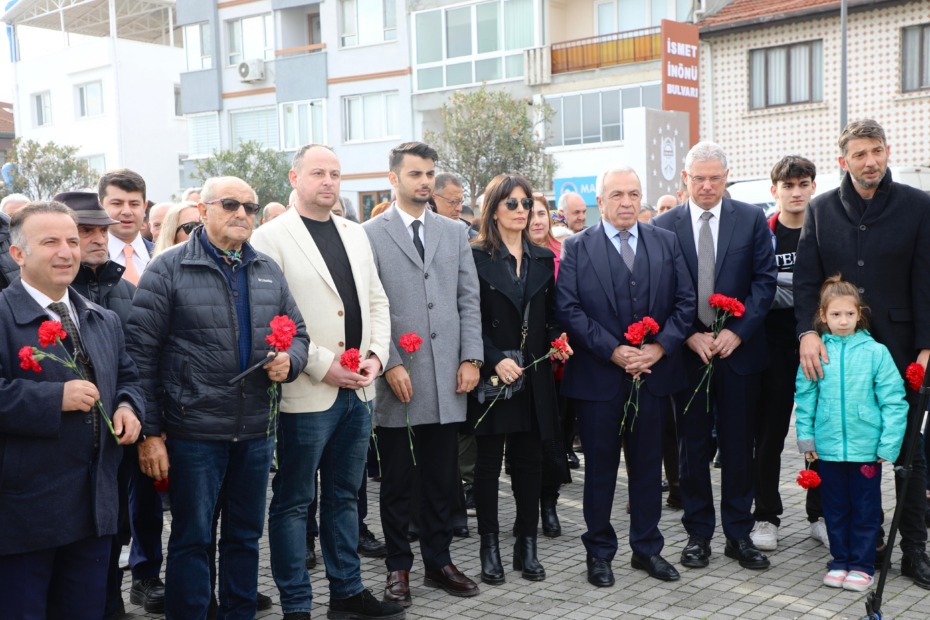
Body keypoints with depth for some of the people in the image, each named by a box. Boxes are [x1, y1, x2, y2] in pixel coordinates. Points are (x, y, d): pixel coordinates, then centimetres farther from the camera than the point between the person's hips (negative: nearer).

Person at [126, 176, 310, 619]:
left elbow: (297, 332, 18)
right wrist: (149, 432, -11)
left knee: (245, 535, 15)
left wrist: (289, 360, -6)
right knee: (192, 538, 5)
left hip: (256, 430, 5)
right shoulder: (169, 269, -5)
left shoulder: (268, 271, 10)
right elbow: (141, 353, -7)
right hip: (194, 430, -5)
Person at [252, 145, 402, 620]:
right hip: (306, 393, -6)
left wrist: (376, 355, 0)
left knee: (344, 496, 16)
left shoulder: (355, 234, 13)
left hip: (358, 389, 6)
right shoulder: (272, 237, -7)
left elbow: (377, 300, 16)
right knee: (293, 501, 5)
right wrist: (321, 365, -16)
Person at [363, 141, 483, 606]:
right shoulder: (370, 235, -1)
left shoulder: (454, 233, 12)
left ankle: (438, 562, 24)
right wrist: (389, 364, -12)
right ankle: (398, 568, 21)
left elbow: (469, 300, 9)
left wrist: (471, 358, 1)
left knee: (442, 478, 10)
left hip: (446, 378, 3)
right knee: (396, 480, 8)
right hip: (396, 378, -3)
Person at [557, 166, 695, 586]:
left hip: (654, 372, 3)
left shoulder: (667, 243, 8)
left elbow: (685, 301, 4)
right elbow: (569, 309, -9)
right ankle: (599, 551, 20)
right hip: (598, 374, -2)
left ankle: (647, 547, 25)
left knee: (648, 463, 12)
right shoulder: (576, 248, -1)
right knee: (600, 465, 7)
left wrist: (660, 347, -10)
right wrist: (613, 350, -15)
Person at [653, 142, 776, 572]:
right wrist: (690, 336, -10)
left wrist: (737, 331, -12)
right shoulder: (664, 226, 2)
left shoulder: (752, 220, 2)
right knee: (693, 447, 7)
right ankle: (698, 533, 18)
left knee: (739, 447, 6)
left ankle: (738, 533, 18)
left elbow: (765, 279, -2)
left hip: (738, 348, 0)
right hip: (687, 353, 0)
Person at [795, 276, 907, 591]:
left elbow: (893, 401, -6)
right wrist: (806, 437, 1)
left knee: (865, 510, 9)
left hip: (867, 448, -2)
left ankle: (862, 565, 21)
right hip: (828, 447, 2)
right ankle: (840, 561, 27)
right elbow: (805, 397, 4)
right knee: (835, 509, 13)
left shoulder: (876, 352, -7)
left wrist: (889, 444, -9)